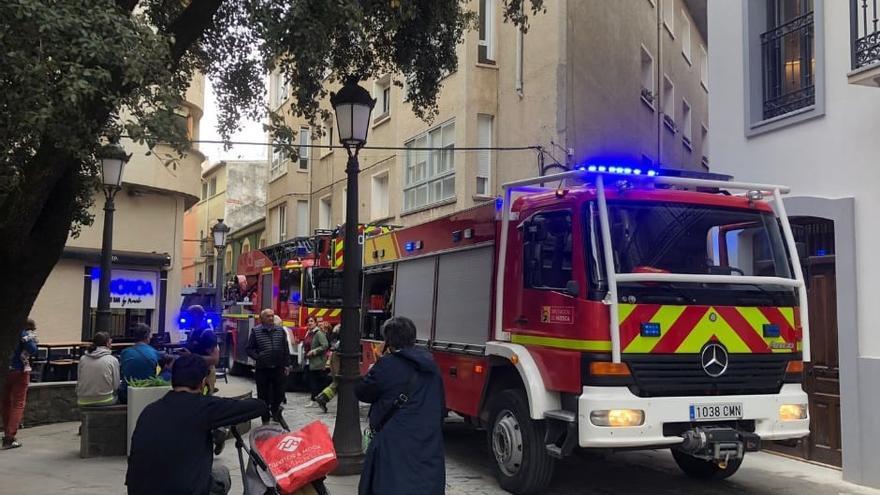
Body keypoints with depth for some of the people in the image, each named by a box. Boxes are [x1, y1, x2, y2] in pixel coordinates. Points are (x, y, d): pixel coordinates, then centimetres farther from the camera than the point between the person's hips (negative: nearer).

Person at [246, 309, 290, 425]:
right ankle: (265, 419, 20)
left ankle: (275, 410, 36)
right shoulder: (255, 331, -2)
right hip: (262, 369, -2)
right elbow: (249, 349, 0)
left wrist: (287, 365, 5)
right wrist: (258, 357, -13)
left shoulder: (280, 330, 5)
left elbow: (286, 349, 8)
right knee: (263, 395, 7)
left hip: (278, 368, 2)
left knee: (280, 391, 8)